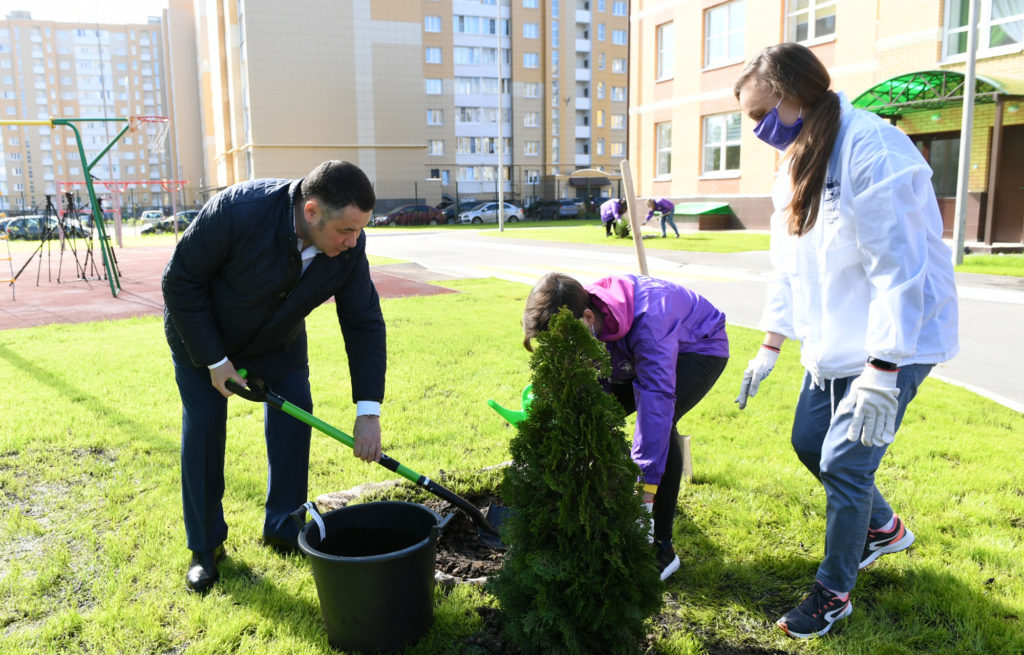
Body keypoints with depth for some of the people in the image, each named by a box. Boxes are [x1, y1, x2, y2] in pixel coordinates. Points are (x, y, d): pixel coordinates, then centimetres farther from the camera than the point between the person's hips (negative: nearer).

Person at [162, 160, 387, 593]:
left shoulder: (349, 246, -26)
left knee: (293, 418, -2)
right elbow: (181, 282, -26)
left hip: (277, 340, 4)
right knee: (203, 425, -3)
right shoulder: (238, 210, -39)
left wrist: (369, 411, -24)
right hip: (202, 331, -3)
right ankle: (205, 546, 12)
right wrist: (215, 360, -24)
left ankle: (284, 530, 16)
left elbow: (365, 323, -19)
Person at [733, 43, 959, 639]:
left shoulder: (872, 150, -22)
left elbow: (900, 268, -26)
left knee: (843, 462, -6)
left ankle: (834, 594, 17)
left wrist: (881, 373, -28)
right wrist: (770, 348, 15)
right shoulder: (799, 162, 8)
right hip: (834, 342, 9)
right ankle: (883, 529, 41)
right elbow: (790, 266, 14)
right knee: (809, 442, 15)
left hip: (894, 344, -9)